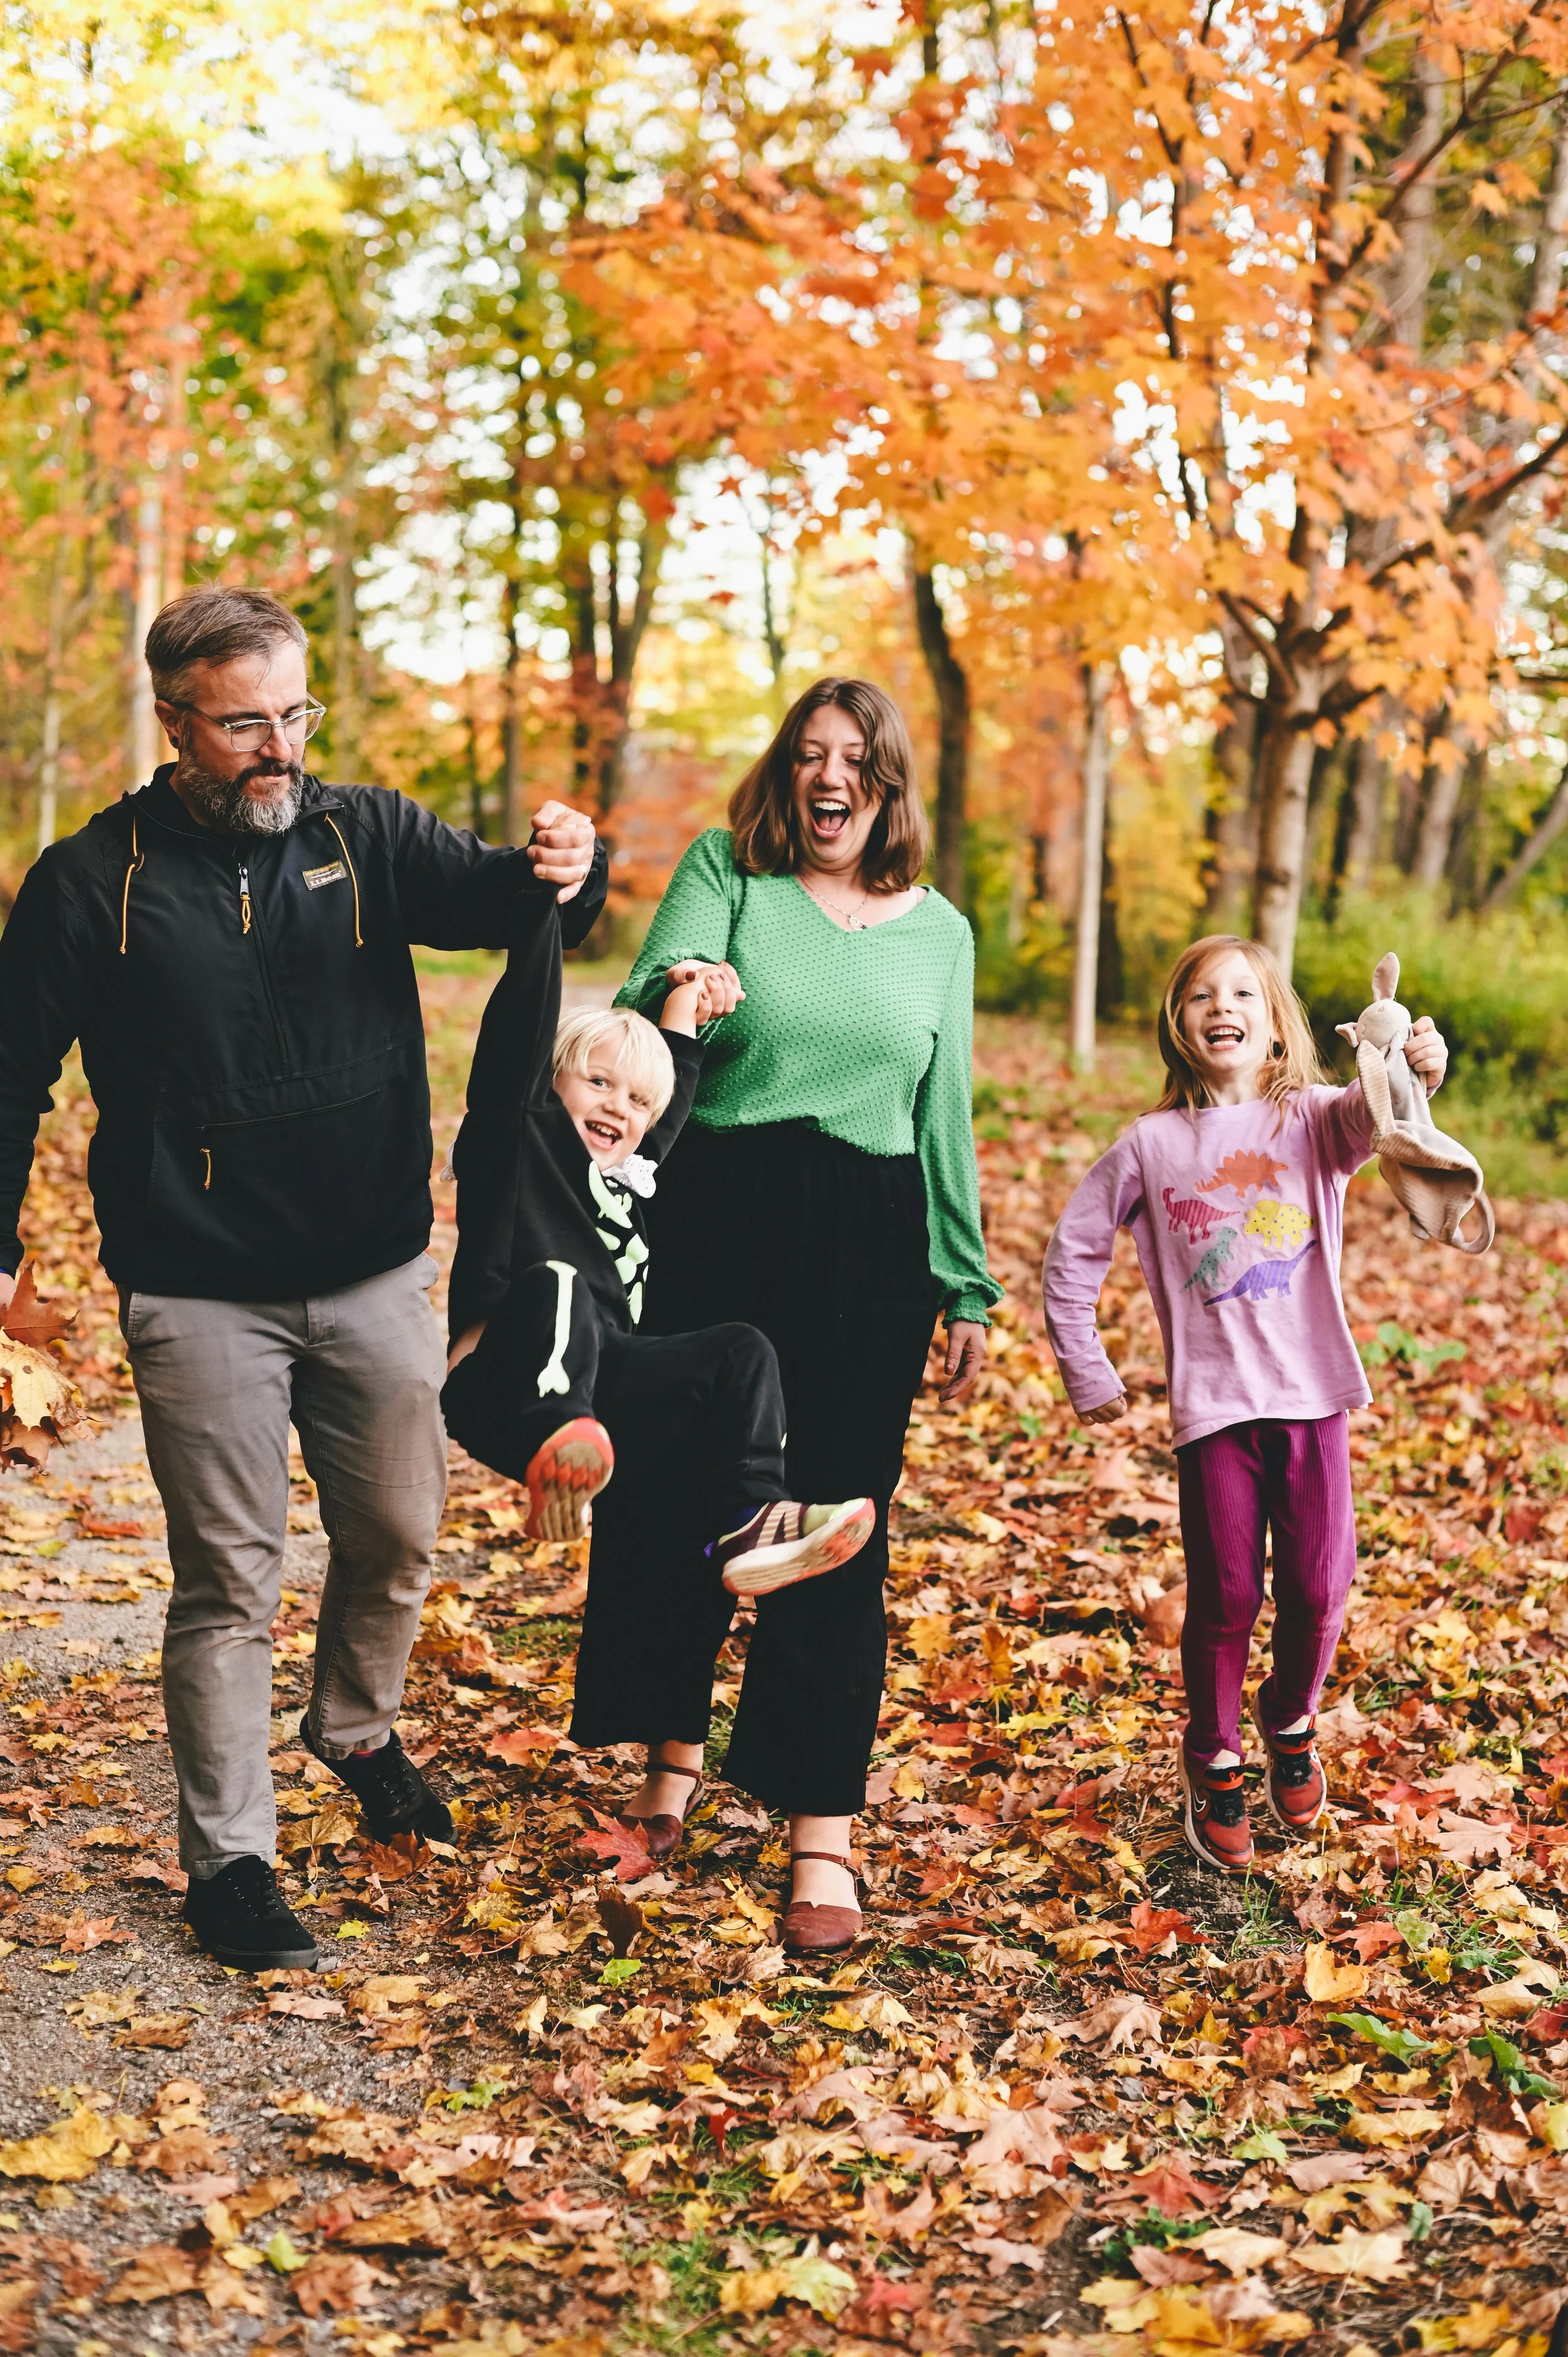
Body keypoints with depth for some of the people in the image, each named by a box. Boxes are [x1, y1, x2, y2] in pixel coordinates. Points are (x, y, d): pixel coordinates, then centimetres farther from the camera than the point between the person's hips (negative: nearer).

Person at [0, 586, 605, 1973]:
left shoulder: (366, 837, 1)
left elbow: (487, 899, -10)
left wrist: (564, 868, -34)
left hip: (376, 1280, 3)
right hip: (202, 1299, -3)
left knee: (398, 1540, 16)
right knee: (231, 1584, 2)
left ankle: (359, 1733, 45)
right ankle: (229, 1861, 18)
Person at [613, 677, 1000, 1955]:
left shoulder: (937, 929, 10)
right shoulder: (724, 871, 4)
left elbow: (945, 1117, 14)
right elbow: (642, 1003, -10)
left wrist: (967, 1287, 13)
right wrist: (677, 994, -34)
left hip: (867, 1250, 1)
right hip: (710, 1225, 0)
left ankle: (824, 1838, 4)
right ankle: (672, 1748, 32)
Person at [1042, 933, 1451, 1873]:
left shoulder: (1312, 1119, 0)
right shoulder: (1151, 1145, 2)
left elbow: (1370, 1115, -23)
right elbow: (1073, 1255, 9)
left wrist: (1417, 1074, -46)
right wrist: (1088, 1376, 8)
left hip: (1313, 1396, 0)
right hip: (1213, 1404, 0)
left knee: (1319, 1592, 3)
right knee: (1226, 1598, 2)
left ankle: (1291, 1723, 33)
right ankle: (1214, 1763, 24)